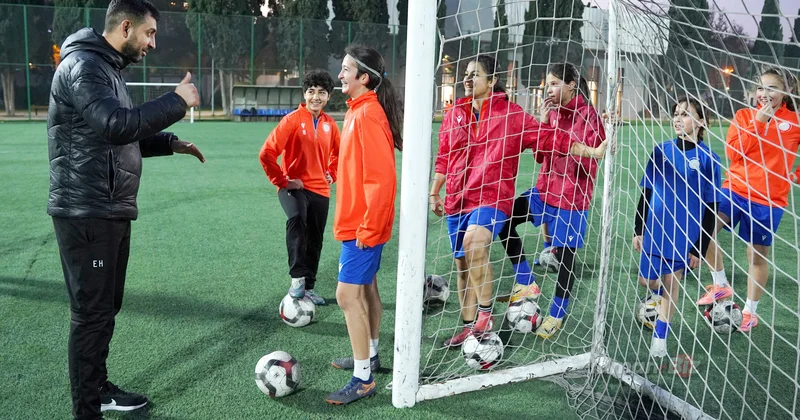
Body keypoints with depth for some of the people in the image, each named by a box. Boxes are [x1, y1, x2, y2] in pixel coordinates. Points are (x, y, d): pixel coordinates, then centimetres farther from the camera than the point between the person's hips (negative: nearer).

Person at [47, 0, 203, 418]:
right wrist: (177, 101, -23)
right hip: (87, 215, -10)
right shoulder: (82, 65, -15)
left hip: (112, 212, 10)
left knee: (107, 306, 18)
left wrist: (170, 143, 15)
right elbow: (116, 125, -30)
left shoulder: (106, 68, 18)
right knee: (92, 313, -3)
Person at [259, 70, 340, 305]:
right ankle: (297, 279, -28)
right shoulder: (292, 120, -12)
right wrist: (282, 181, -14)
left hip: (320, 189, 6)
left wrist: (332, 175, 10)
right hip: (294, 187, -5)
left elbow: (337, 153, 24)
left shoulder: (329, 124, 4)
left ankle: (308, 287, 27)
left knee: (315, 241, 11)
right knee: (296, 219, -34)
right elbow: (267, 154, -16)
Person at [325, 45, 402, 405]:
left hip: (362, 226, -10)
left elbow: (381, 176, -26)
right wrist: (365, 225, 19)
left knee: (348, 295, -7)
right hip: (361, 223, 10)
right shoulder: (359, 109, 10)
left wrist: (368, 226, -21)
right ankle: (369, 355, 34)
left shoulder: (368, 115, -20)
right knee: (365, 289, 19)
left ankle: (363, 379, 2)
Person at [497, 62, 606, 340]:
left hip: (571, 197, -7)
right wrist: (543, 123, -5)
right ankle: (527, 284, 12)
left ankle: (556, 316, 21)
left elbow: (587, 160, -15)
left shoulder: (587, 114, -11)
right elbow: (540, 157, 6)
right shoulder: (553, 112, 8)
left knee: (564, 256, 1)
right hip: (544, 190, 7)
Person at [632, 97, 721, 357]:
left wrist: (700, 249, -6)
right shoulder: (661, 151, -1)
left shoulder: (708, 159, -10)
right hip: (654, 230, 3)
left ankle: (660, 339, 23)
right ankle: (659, 297, 48)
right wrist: (638, 230, 7)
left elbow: (710, 209, -6)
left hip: (684, 235, -3)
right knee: (648, 279, 13)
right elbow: (646, 193, 7)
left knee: (671, 282, 7)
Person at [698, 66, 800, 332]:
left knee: (758, 256, 8)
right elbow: (733, 152, -8)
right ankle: (721, 285, 6)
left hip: (768, 200, -2)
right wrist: (757, 123, -14)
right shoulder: (745, 115, 2)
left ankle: (750, 312, 27)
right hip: (735, 189, 2)